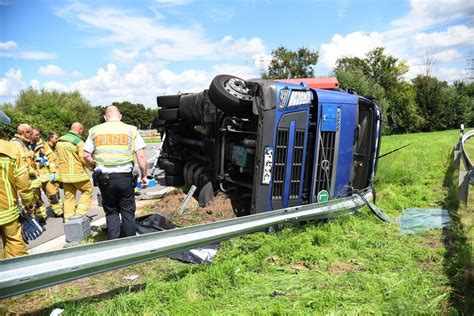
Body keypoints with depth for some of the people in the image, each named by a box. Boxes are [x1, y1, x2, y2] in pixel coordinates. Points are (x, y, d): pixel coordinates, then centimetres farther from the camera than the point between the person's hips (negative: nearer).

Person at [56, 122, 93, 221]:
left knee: (68, 196, 13)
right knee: (87, 190, 10)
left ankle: (68, 219, 16)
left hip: (64, 175, 7)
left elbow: (58, 159, 17)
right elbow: (84, 159, -15)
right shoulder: (78, 141, -13)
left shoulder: (59, 141, 12)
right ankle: (80, 213, 1)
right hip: (77, 174, -7)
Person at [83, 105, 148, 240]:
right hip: (125, 176, -1)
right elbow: (141, 156, -4)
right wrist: (144, 176, 3)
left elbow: (86, 155, 5)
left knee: (111, 212, 15)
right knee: (128, 212, 10)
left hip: (104, 177, 2)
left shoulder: (95, 130, 7)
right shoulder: (131, 130, 1)